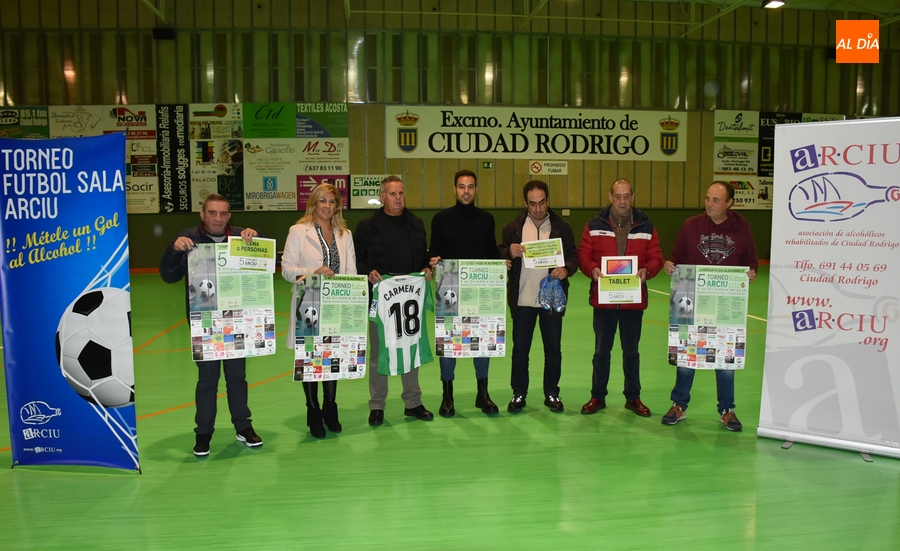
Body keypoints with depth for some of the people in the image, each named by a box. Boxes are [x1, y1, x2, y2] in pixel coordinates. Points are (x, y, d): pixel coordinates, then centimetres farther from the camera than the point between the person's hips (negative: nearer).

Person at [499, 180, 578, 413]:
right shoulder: (513, 228, 3)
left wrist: (566, 269, -16)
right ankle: (519, 394, 19)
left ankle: (551, 393, 23)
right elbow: (499, 256, 4)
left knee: (553, 348, 8)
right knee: (520, 348, 6)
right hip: (522, 299, 0)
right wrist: (509, 252, -18)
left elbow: (574, 256, 5)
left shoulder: (562, 228, 3)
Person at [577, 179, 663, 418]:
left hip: (634, 300, 1)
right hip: (603, 299, -1)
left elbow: (656, 257, 3)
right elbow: (583, 254, -1)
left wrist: (646, 270, -17)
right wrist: (592, 269, -21)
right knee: (601, 350, 10)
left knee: (631, 351, 13)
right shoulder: (594, 225, 0)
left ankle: (633, 397, 27)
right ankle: (597, 396, 23)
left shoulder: (646, 226, 3)